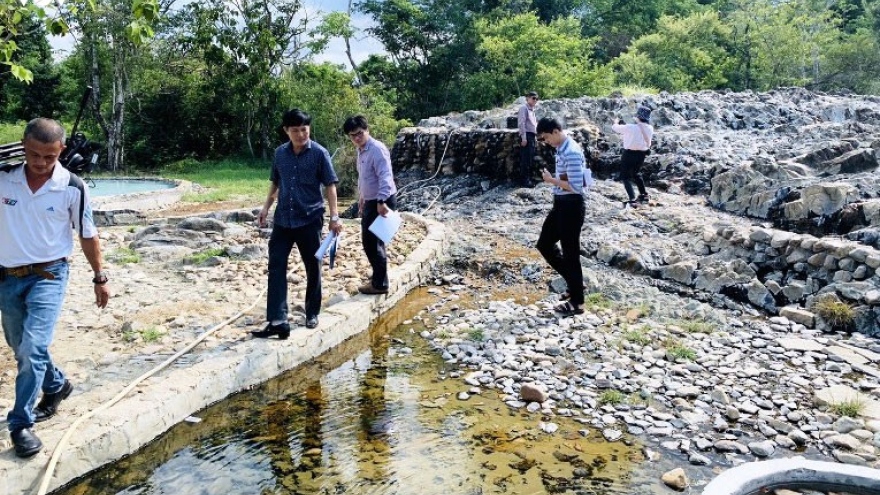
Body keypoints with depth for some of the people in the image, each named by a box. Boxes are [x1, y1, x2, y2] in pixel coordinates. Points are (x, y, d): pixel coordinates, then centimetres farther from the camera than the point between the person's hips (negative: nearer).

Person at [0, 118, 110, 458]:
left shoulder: (72, 187, -11)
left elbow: (88, 235, -1)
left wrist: (100, 278, 3)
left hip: (48, 275, -4)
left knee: (33, 347, -12)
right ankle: (57, 385, 42)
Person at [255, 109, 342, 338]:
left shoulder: (319, 153, -6)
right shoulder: (280, 153, 6)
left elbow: (330, 185, -6)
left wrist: (334, 216, -12)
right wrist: (266, 207, 11)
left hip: (310, 219, -3)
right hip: (283, 219, 3)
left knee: (313, 268, 8)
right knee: (276, 266, -4)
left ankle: (312, 314, 26)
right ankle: (277, 320, -3)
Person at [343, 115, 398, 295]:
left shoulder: (377, 149, -18)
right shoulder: (361, 150, 12)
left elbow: (385, 177, -28)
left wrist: (382, 201, -37)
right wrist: (361, 198, 30)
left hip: (382, 202, -10)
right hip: (370, 201, 10)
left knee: (372, 242, -6)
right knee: (370, 240, 17)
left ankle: (380, 284, 5)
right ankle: (378, 276, 32)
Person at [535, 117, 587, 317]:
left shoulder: (572, 152, -21)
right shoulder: (561, 149, 10)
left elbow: (576, 186, -26)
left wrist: (552, 180, -17)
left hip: (571, 206, -10)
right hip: (561, 205, 10)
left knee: (570, 254, 0)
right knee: (545, 244, 17)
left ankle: (577, 303, 13)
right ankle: (574, 283, 29)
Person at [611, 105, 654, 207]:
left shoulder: (630, 127, -21)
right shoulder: (650, 128, -5)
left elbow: (614, 128, -8)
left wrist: (617, 123, 17)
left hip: (629, 154, -6)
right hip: (641, 154, 6)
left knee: (625, 177, 4)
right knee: (636, 174, 28)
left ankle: (632, 200, -9)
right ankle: (644, 195, 35)